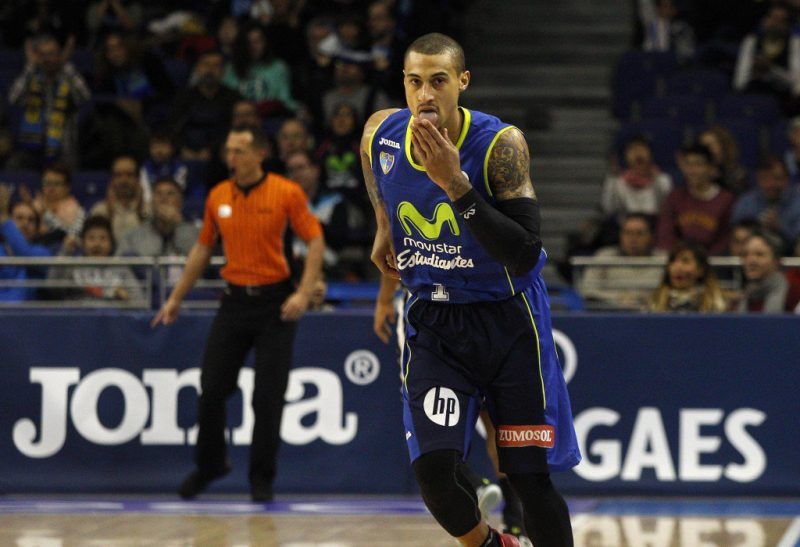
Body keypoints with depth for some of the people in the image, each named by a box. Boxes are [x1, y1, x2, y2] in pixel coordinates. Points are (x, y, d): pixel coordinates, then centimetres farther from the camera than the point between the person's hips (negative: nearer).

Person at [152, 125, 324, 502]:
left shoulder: (286, 193, -7)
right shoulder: (218, 196, 6)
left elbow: (315, 240, -7)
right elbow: (203, 248, 17)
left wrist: (304, 293, -19)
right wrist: (177, 297, 16)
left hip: (275, 302, -4)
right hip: (235, 299, 4)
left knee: (268, 397, -3)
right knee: (211, 388, 1)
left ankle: (261, 478, 9)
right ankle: (209, 464, 22)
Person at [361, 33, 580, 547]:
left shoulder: (501, 144, -21)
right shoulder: (380, 134, -8)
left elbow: (524, 255, -29)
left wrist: (456, 185, -34)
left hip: (507, 318, -3)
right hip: (433, 323, 3)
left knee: (531, 477, -2)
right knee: (433, 466, -13)